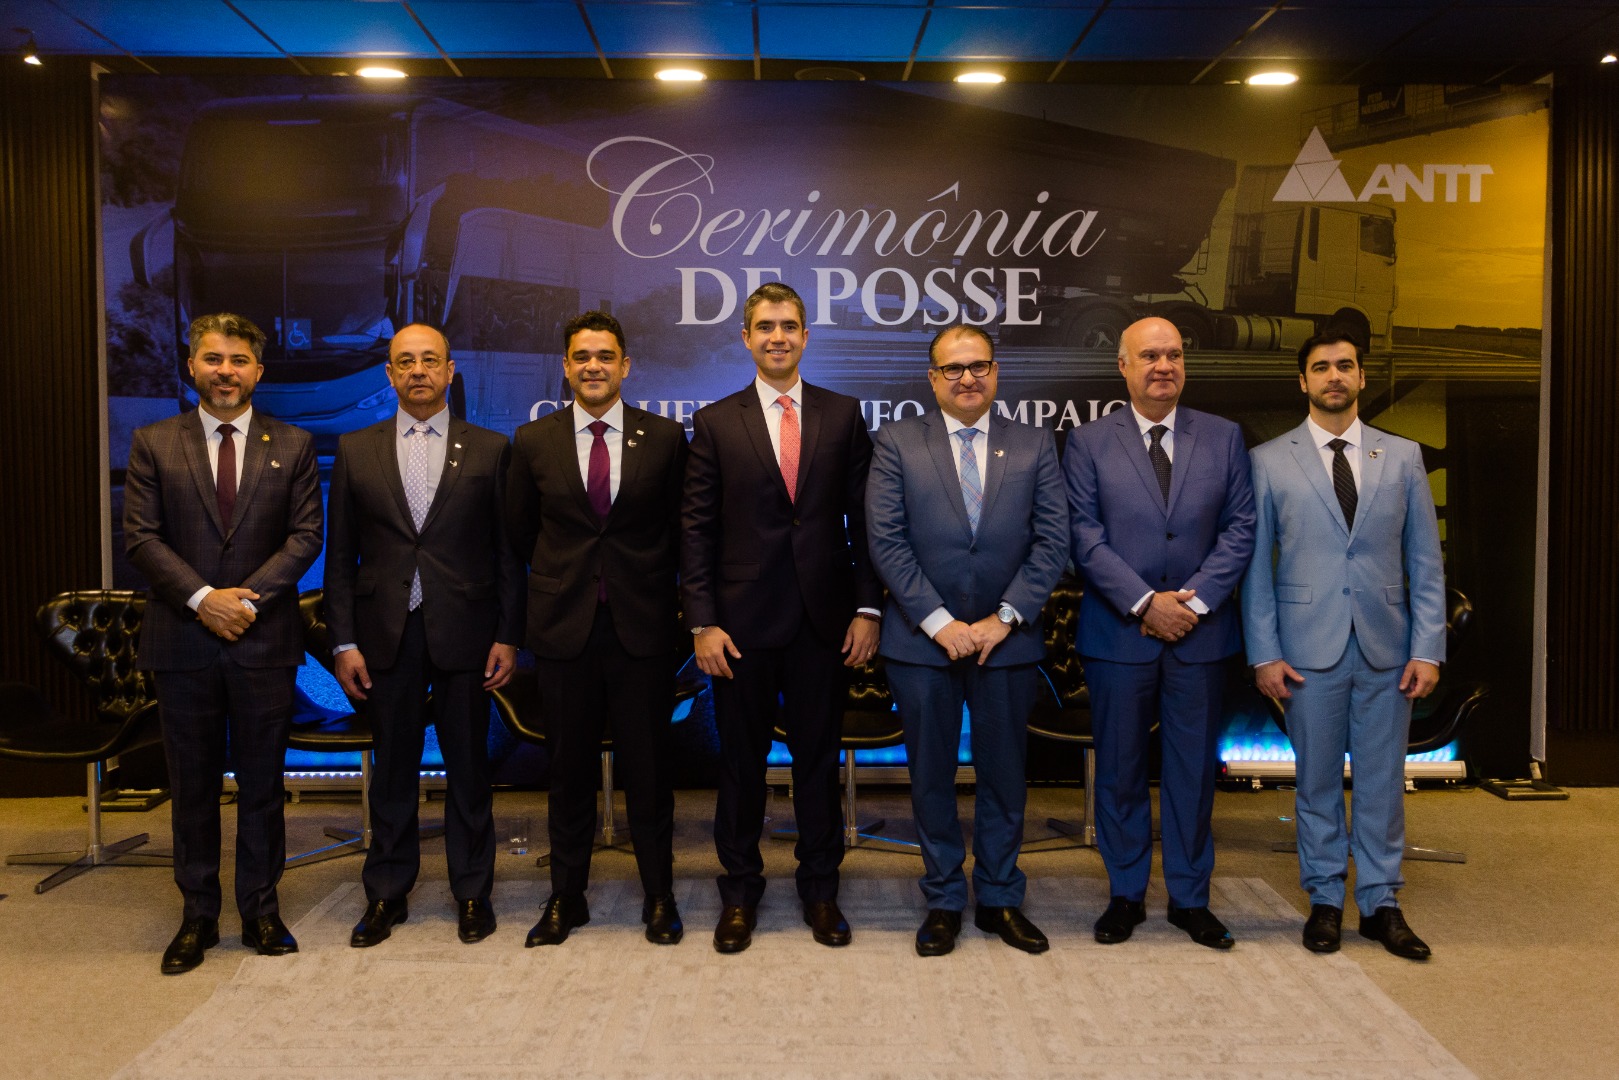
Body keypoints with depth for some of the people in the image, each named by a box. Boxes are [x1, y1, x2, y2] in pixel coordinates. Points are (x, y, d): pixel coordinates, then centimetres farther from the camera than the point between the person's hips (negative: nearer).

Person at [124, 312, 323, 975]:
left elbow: (306, 535, -1)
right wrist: (201, 598, -13)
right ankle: (197, 916, 22)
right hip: (183, 641, 0)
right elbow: (140, 537, -1)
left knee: (262, 784, 8)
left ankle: (261, 911, 21)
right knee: (192, 788, 9)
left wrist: (249, 596, -13)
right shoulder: (153, 444, 6)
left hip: (265, 640, 0)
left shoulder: (293, 446, 5)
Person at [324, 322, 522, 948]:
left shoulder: (489, 449, 4)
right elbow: (340, 556, 7)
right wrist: (344, 642, 0)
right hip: (387, 635, 1)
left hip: (464, 633, -1)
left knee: (468, 767, 7)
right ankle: (387, 895, 24)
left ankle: (472, 892, 21)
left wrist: (508, 636, -4)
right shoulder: (355, 450, 8)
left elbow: (508, 551, 2)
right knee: (392, 769, 10)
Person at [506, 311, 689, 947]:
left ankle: (659, 898, 22)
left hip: (643, 625, -1)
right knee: (569, 769, 11)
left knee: (648, 768, 7)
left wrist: (651, 582, 8)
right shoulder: (533, 441, 5)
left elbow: (679, 530, 7)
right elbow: (520, 533, 13)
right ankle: (565, 899, 25)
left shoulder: (665, 438, 2)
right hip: (564, 626, 1)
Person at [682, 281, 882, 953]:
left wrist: (867, 607, -2)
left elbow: (862, 518, 4)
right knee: (741, 760, 9)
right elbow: (697, 528, 0)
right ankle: (740, 891, 25)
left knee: (818, 757, 11)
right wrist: (702, 623, -7)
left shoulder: (843, 416, 5)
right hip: (743, 620, 0)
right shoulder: (715, 422, 3)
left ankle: (820, 888, 26)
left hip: (823, 619, 1)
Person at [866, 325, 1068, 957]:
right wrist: (939, 622, -13)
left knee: (1003, 775, 11)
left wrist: (1003, 619, -11)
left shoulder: (1035, 447, 6)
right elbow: (886, 541, -7)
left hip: (1006, 640, 1)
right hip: (921, 640, -1)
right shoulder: (897, 443, 1)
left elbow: (1052, 542, -1)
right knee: (931, 776, 9)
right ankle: (943, 900, 25)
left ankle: (999, 899, 28)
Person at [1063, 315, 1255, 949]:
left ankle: (1190, 898, 24)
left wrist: (1196, 600, -11)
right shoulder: (1088, 443, 2)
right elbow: (1085, 537, -5)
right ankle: (1127, 894, 23)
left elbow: (1240, 529, 2)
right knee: (1120, 771, 8)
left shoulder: (1223, 438, 8)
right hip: (1118, 635, -1)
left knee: (1193, 770, 9)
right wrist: (1145, 603, -14)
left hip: (1201, 633, 2)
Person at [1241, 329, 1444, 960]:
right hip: (1309, 650, -1)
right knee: (1317, 780, 8)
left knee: (1383, 781, 8)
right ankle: (1325, 900, 22)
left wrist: (1428, 649, -2)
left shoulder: (1402, 457, 7)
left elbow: (1425, 562, 6)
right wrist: (1264, 653, -5)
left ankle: (1380, 903, 22)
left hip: (1387, 648, 2)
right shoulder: (1270, 461, 2)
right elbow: (1256, 564, 1)